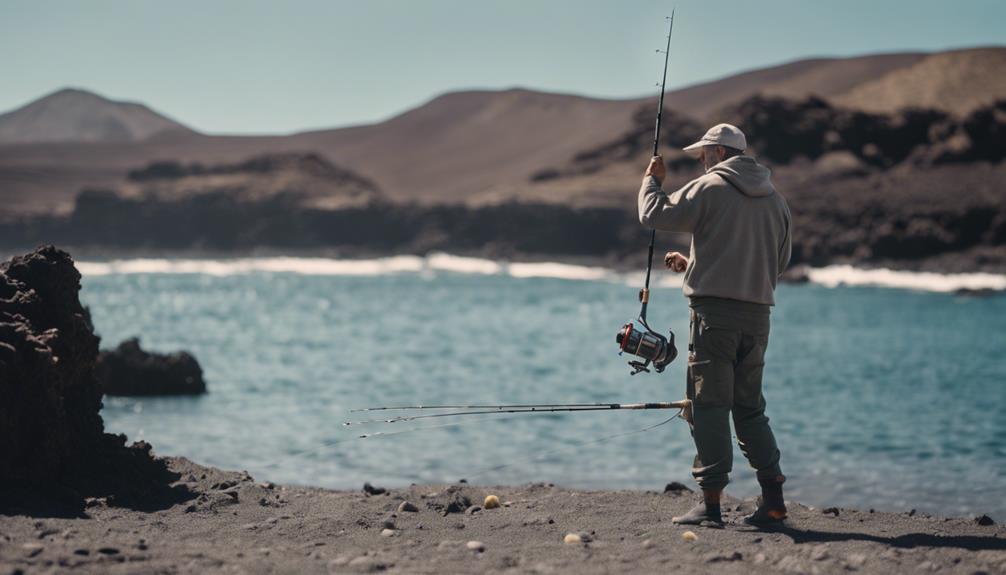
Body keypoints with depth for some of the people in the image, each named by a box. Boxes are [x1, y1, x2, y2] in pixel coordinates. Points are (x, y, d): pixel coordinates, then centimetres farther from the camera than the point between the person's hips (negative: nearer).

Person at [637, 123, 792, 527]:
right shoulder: (774, 198, 16)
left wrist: (652, 181, 18)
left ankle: (711, 503, -7)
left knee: (709, 405, -4)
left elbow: (654, 215, -4)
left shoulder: (709, 187, -4)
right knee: (750, 407, 14)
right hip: (758, 313, 6)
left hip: (715, 309, -6)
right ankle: (773, 497, 9)